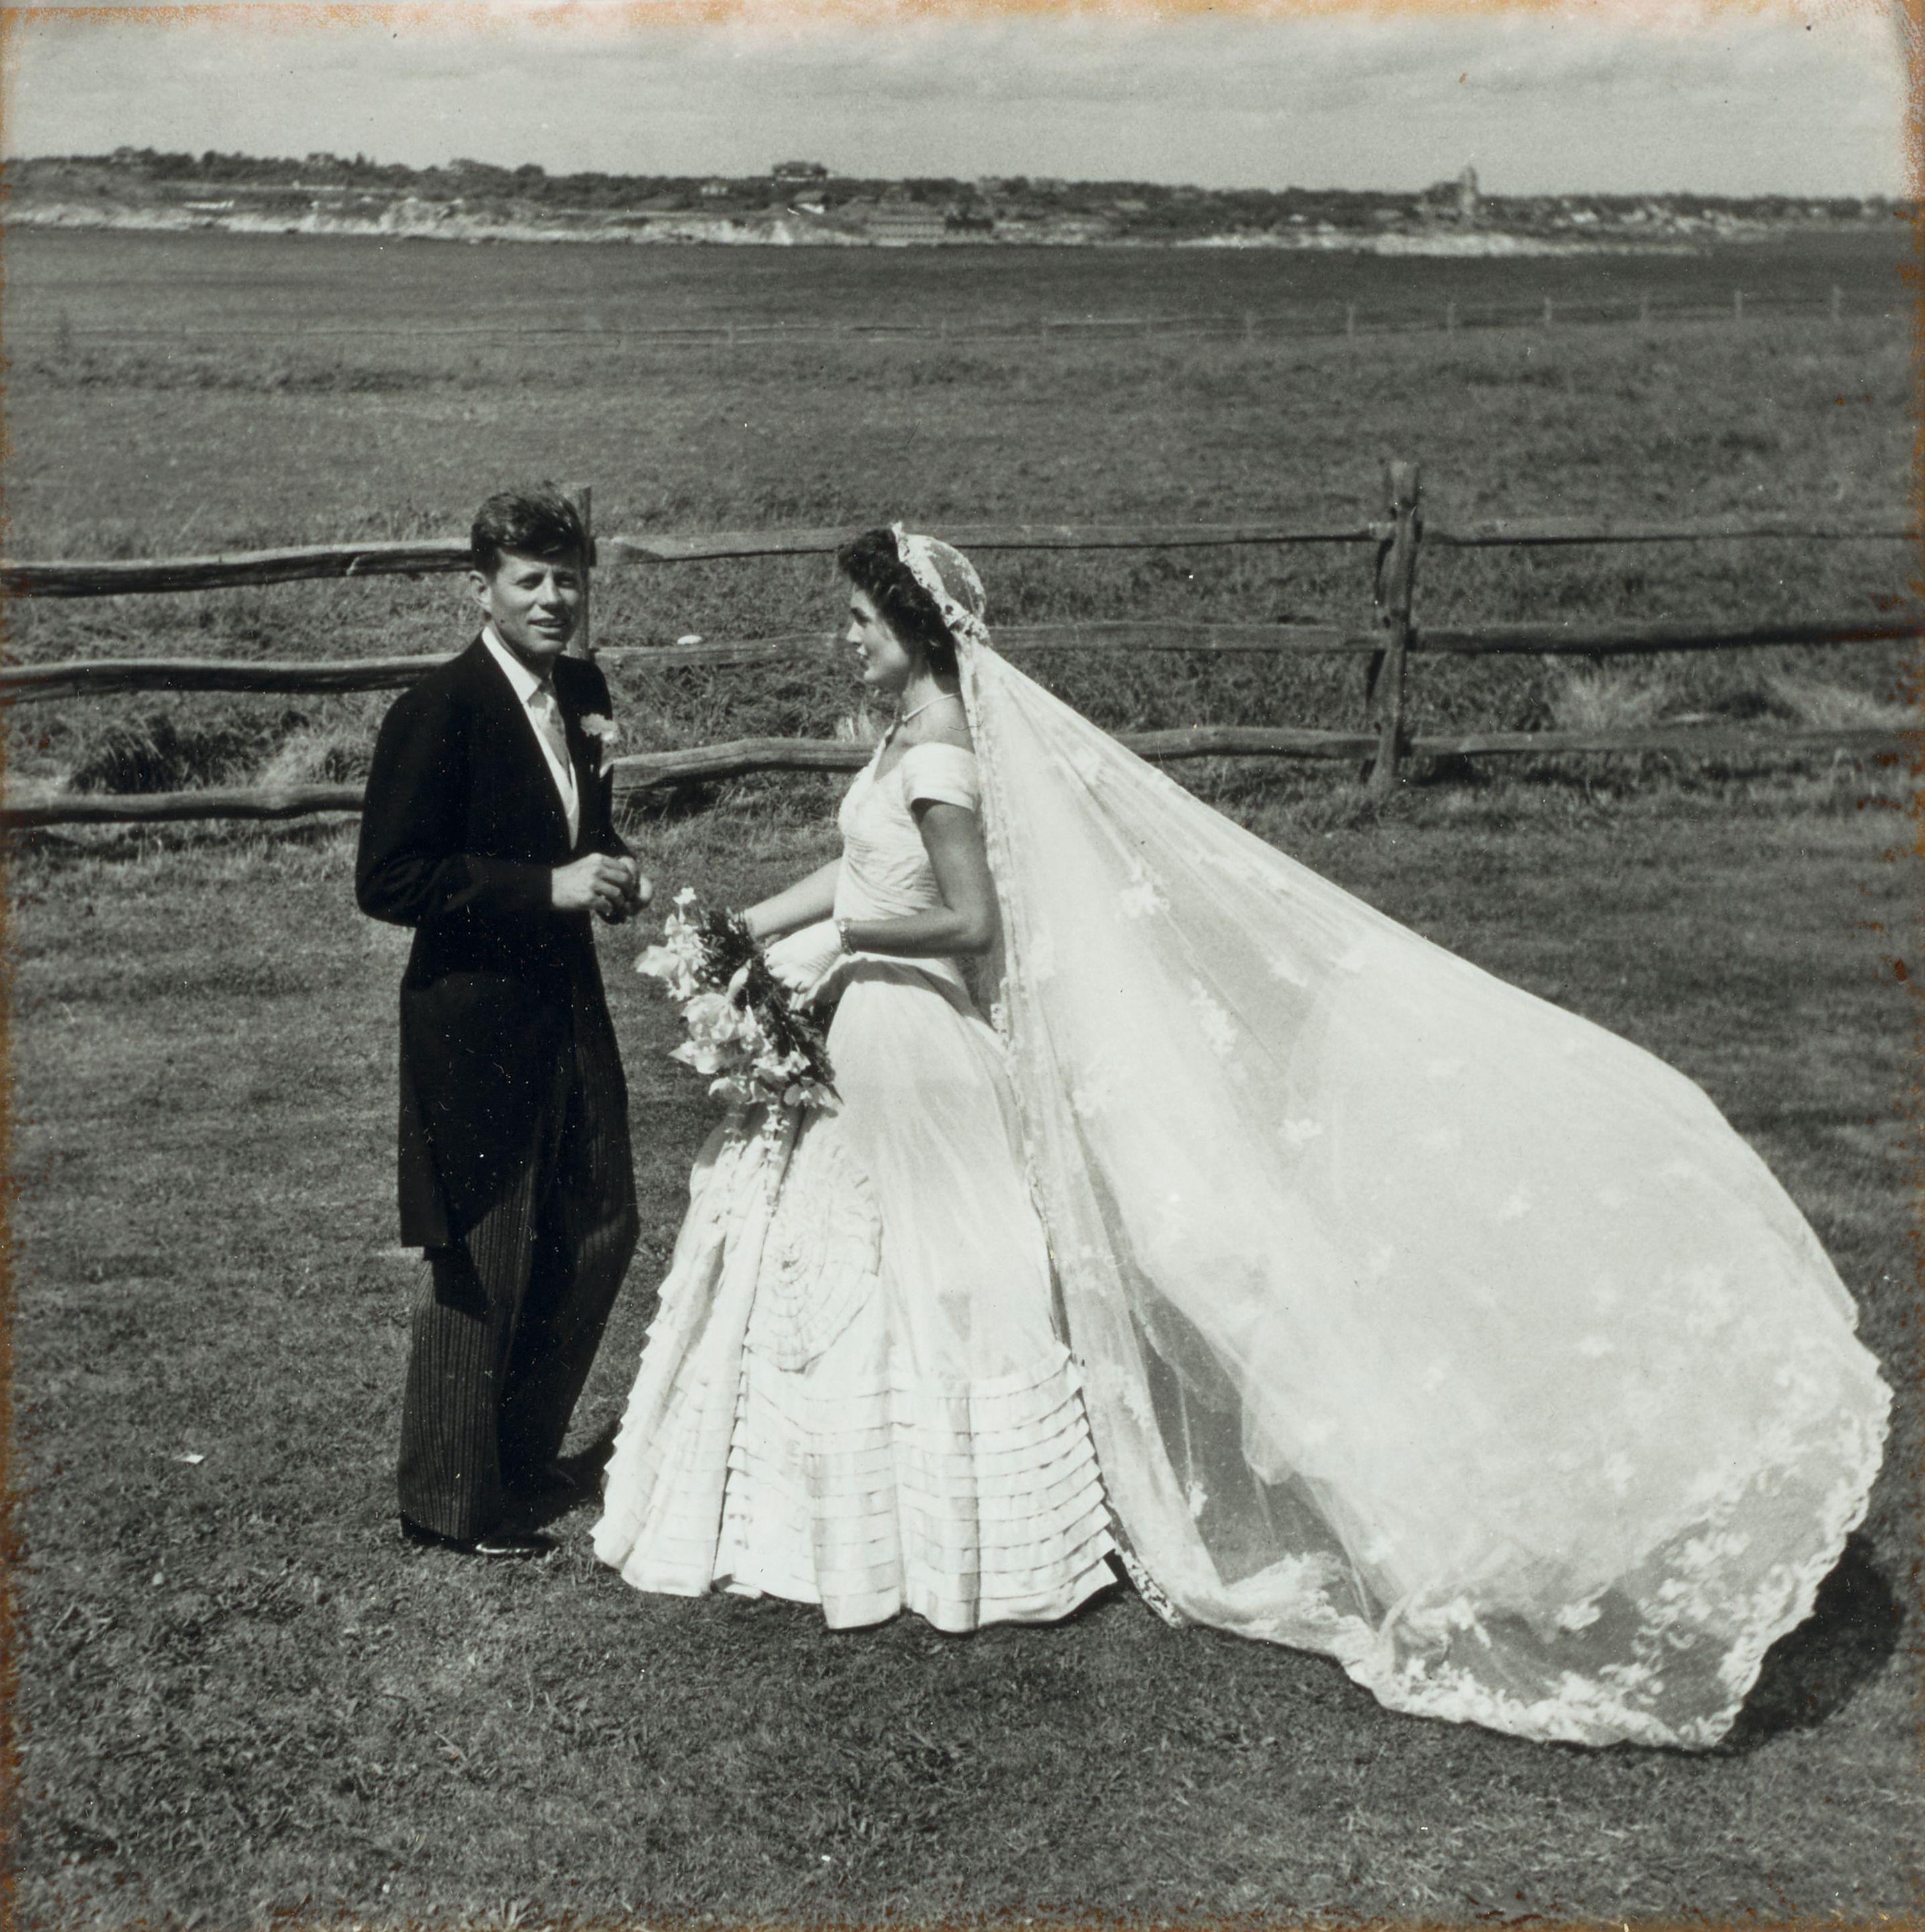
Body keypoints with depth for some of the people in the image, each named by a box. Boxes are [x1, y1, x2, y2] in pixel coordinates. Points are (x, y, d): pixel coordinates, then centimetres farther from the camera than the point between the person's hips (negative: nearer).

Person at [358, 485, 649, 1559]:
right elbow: (388, 881, -19)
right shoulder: (438, 713, -16)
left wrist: (616, 871, -1)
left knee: (602, 1230, 16)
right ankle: (450, 1501, 22)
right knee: (483, 1263, 3)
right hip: (477, 1020, -8)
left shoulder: (584, 691, 8)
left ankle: (523, 1450, 36)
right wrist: (550, 887, -23)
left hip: (569, 1004, 8)